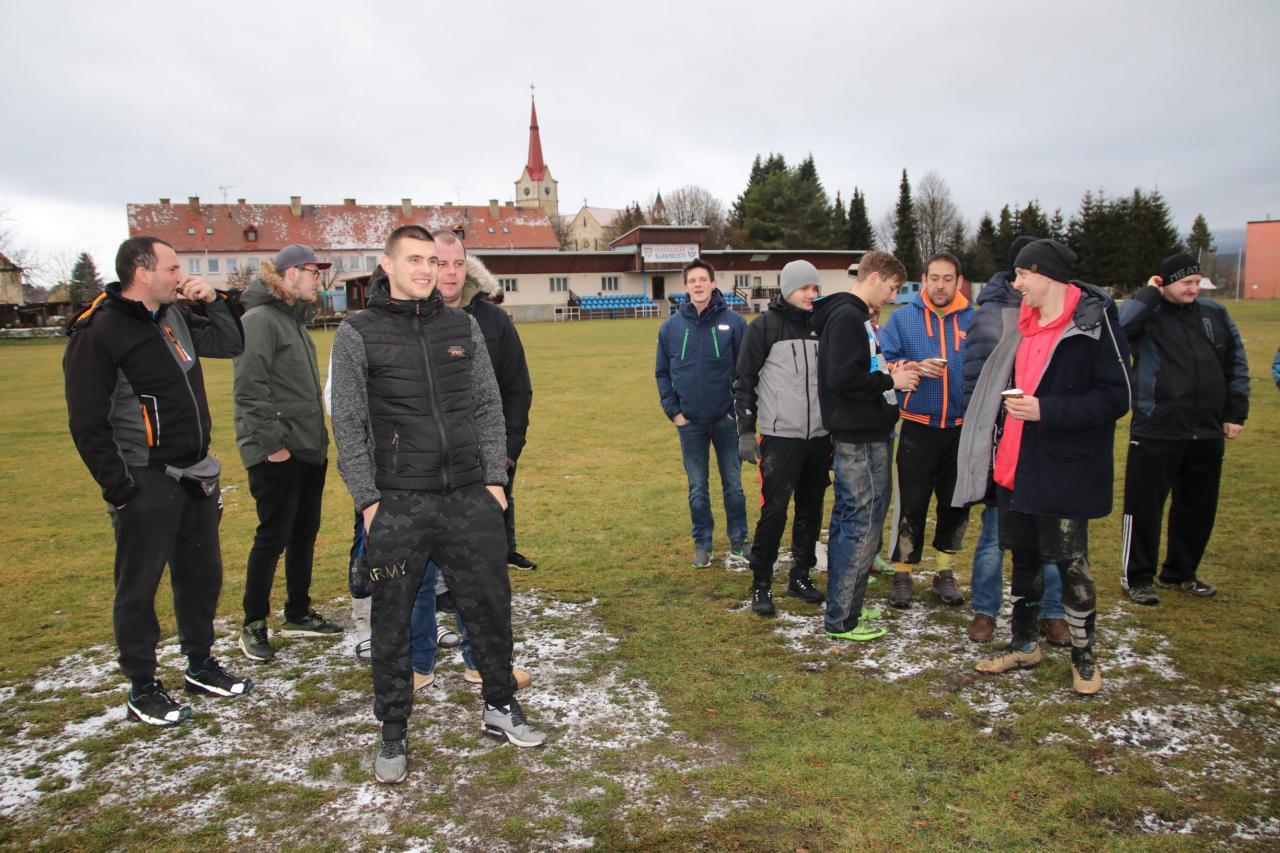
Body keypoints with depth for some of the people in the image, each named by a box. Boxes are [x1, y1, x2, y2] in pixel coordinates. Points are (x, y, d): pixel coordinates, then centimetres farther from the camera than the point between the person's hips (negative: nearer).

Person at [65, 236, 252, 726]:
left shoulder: (174, 316, 8)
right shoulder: (98, 334, -15)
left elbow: (231, 344, 21)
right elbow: (88, 424, -16)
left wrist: (211, 301, 4)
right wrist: (120, 492, -15)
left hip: (196, 477, 8)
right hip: (146, 485, -8)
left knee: (202, 575, 17)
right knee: (139, 588, 6)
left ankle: (200, 665, 35)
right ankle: (142, 689, 22)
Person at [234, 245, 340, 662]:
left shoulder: (294, 320, 16)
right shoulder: (260, 319, -13)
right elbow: (249, 388, -20)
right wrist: (271, 443, -21)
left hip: (309, 450, 9)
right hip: (278, 455, -9)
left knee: (304, 533, 15)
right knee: (273, 538, -1)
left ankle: (298, 614, 29)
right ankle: (254, 625, 13)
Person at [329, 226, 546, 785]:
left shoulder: (462, 328, 9)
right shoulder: (358, 334, 0)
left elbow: (488, 408, 10)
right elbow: (348, 426, -2)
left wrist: (495, 479, 3)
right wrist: (368, 499, -7)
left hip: (470, 498, 3)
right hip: (398, 505, -2)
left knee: (491, 605, 10)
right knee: (393, 622, 7)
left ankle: (500, 707, 31)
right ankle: (394, 733, 25)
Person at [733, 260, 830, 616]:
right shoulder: (765, 326, -4)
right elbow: (744, 381, -4)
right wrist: (746, 432, -8)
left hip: (819, 436, 5)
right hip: (780, 436, -5)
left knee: (811, 510, 11)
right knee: (774, 510, -7)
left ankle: (801, 576, 24)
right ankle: (761, 583, 5)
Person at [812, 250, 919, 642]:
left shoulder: (854, 316, 16)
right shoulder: (848, 317, -16)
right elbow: (843, 379, -25)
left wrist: (890, 373, 7)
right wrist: (890, 381, -13)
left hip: (860, 436, 11)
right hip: (861, 437, -11)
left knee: (848, 522, 15)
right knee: (864, 525, -5)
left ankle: (843, 606, 25)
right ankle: (841, 619, 4)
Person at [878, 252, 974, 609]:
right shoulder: (902, 318, 1)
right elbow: (882, 363, -3)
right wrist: (915, 367, -19)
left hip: (962, 429, 2)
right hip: (918, 428, -2)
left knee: (956, 504, 12)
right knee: (910, 504, 0)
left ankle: (944, 573, 28)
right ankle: (902, 573, 15)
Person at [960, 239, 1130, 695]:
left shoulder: (1094, 322, -14)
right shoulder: (1025, 324, 9)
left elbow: (1115, 399, -17)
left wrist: (1045, 410, -23)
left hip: (1064, 470, -7)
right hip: (1016, 466, 7)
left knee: (1071, 563, 5)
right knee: (1023, 556, 16)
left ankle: (1083, 655, 25)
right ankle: (1024, 645, 32)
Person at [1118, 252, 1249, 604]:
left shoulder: (1215, 313, 8)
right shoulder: (1147, 315, -6)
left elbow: (1237, 364, 15)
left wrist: (1236, 413, 12)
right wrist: (1149, 295, -18)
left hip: (1207, 434, 6)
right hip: (1155, 432, -5)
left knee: (1199, 507, 15)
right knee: (1144, 506, 0)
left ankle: (1180, 573, 31)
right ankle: (1137, 578, 14)